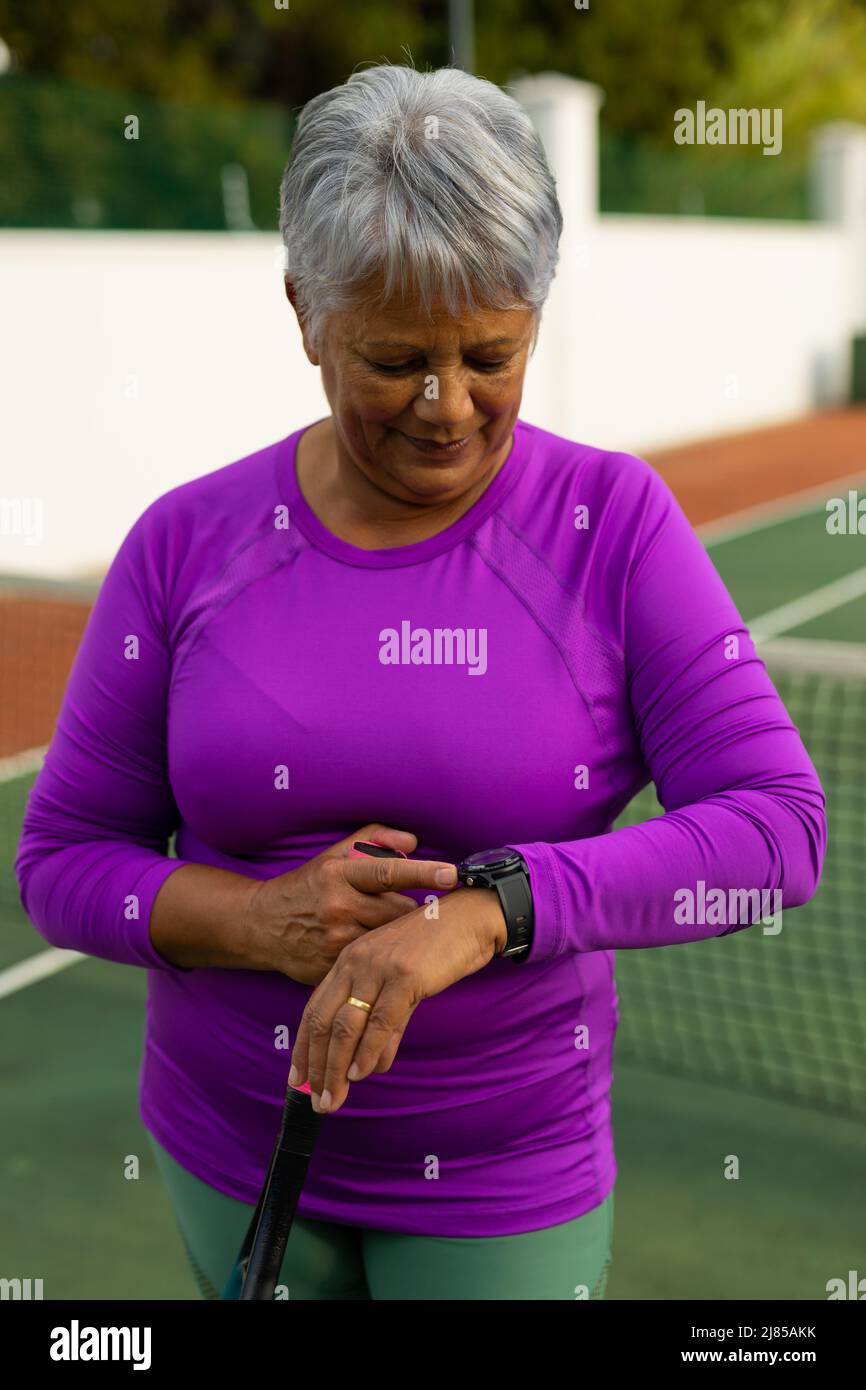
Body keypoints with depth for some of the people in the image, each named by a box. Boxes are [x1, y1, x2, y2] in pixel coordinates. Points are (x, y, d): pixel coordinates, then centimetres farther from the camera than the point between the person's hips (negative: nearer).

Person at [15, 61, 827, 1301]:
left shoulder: (614, 523, -12)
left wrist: (488, 908, -33)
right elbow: (62, 860, -2)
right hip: (226, 1151, 2)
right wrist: (258, 921, -22)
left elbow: (779, 824, -19)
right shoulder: (186, 543, -7)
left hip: (509, 1177, -2)